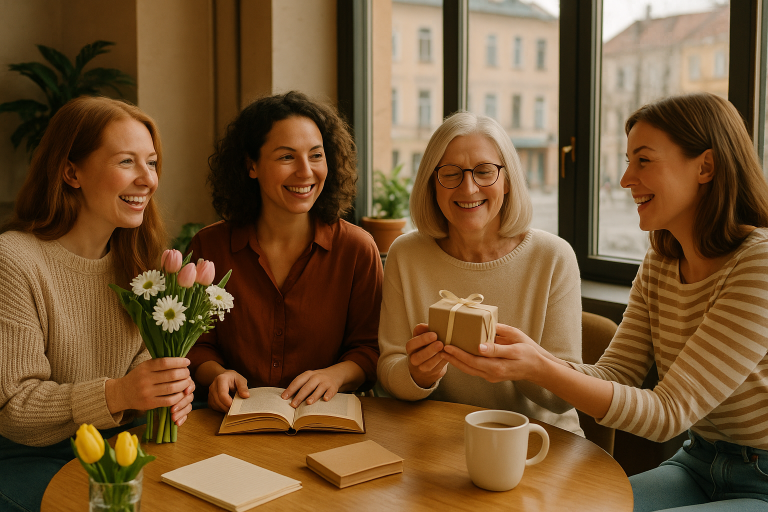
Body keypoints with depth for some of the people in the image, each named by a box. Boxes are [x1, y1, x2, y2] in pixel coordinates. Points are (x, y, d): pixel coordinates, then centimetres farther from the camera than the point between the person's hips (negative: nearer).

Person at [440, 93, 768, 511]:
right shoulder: (660, 265, 2)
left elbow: (668, 414, -24)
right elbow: (612, 376, -2)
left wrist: (541, 369, -34)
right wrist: (516, 355, -20)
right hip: (698, 465, 6)